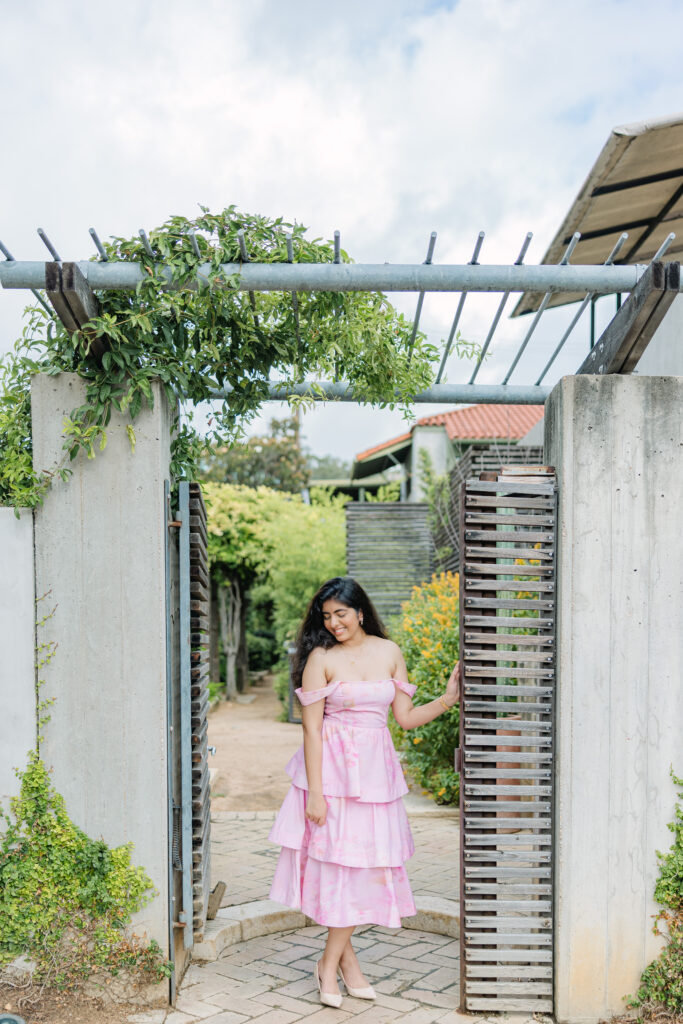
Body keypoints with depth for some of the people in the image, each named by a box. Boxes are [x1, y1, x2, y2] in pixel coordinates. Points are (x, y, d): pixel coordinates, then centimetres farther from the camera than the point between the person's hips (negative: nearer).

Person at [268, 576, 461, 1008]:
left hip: (376, 770, 4)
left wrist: (447, 700, -3)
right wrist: (315, 792, -12)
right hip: (332, 768, -4)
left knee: (365, 863, 6)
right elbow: (311, 728, -8)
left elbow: (405, 716, 9)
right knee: (337, 862, -1)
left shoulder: (389, 652, 5)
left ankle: (330, 962, 21)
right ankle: (346, 958, 17)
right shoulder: (321, 658, -5)